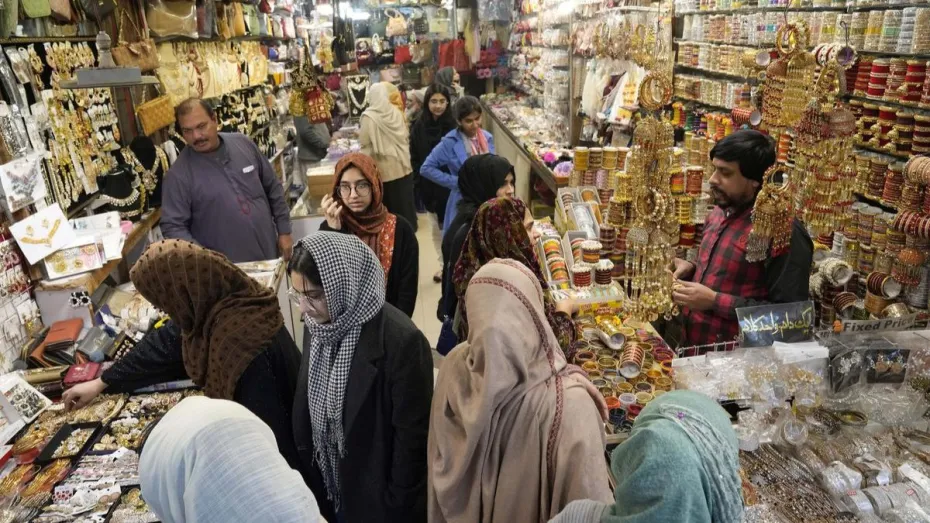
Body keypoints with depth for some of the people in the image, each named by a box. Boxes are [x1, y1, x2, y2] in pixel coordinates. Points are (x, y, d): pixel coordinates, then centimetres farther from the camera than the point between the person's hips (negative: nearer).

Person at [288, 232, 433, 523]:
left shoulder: (400, 340, -26)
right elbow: (305, 407, 5)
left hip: (379, 498, -5)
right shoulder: (316, 325, -6)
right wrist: (310, 476, 6)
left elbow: (412, 435, -19)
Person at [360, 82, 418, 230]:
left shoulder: (369, 117, -16)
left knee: (389, 205, 6)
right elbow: (405, 137, 8)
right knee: (403, 200, 17)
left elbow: (365, 144, -15)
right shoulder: (396, 112, -2)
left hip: (384, 169, -5)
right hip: (402, 166, 5)